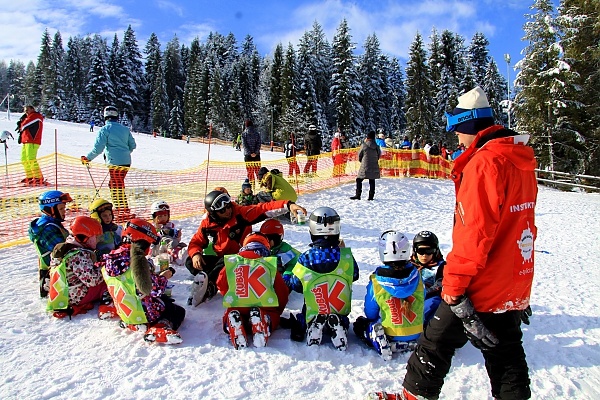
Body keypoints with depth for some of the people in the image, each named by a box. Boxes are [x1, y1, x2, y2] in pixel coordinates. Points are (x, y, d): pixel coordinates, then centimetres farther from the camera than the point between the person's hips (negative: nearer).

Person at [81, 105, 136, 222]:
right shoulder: (125, 129, 14)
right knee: (113, 184, 18)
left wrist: (87, 158, 7)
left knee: (118, 187, -4)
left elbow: (98, 148, -7)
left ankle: (125, 213, -6)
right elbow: (132, 145, 19)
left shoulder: (105, 130, -4)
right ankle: (120, 209, 20)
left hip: (115, 162, -7)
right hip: (126, 162, 7)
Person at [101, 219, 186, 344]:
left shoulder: (109, 259, -3)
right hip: (146, 314, -8)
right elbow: (155, 290, -23)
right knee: (179, 312, 16)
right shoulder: (139, 261, -25)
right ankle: (160, 331, -12)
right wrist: (163, 277, -2)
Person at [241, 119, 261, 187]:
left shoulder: (244, 133, -1)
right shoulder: (257, 133, 4)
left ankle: (252, 184, 4)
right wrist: (255, 152, -9)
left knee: (250, 171, 4)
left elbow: (244, 144, -8)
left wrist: (250, 153, -11)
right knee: (258, 170, 8)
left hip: (248, 154, -2)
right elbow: (259, 143, -3)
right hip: (256, 155, 2)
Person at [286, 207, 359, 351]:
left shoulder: (305, 258, -18)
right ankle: (338, 326, -3)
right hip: (340, 311, 1)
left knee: (301, 318, 31)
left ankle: (311, 327, -3)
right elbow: (355, 276, 3)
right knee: (343, 320, 32)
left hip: (313, 311, 0)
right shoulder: (346, 255, -15)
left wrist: (286, 276, 14)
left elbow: (296, 285, -7)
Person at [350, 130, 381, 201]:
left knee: (359, 180, 5)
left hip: (365, 166, -4)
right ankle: (371, 196, 10)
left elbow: (359, 155, 1)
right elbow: (379, 155, 12)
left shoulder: (364, 145, -8)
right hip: (374, 167, 4)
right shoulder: (376, 146, 2)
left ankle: (358, 195, 0)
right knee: (372, 181, 11)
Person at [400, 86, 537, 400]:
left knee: (437, 343, 8)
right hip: (515, 285, 9)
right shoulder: (522, 160, 8)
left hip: (482, 286, -8)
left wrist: (453, 282, -16)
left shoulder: (484, 162, -21)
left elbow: (474, 232, -25)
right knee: (506, 350, 20)